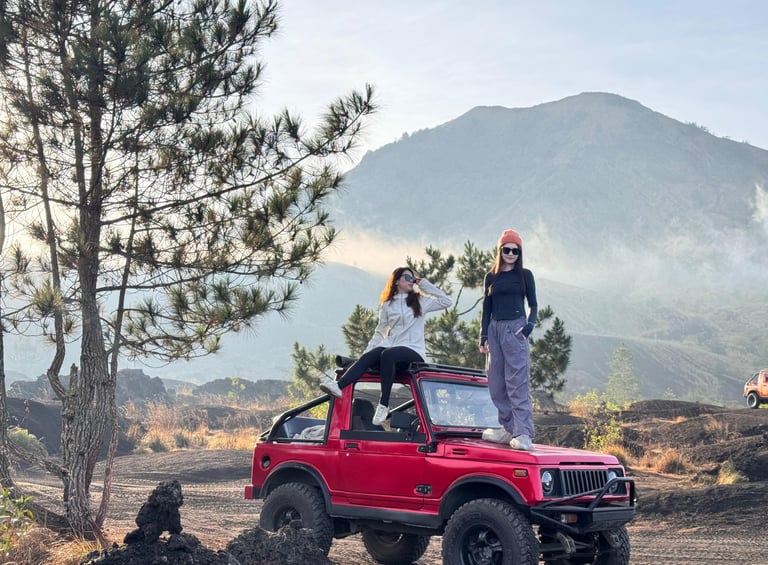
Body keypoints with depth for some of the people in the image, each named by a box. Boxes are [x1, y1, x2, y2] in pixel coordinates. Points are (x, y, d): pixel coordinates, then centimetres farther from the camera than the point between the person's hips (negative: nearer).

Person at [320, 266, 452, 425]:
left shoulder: (420, 301, 15)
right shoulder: (387, 305, 19)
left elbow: (446, 301, 7)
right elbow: (380, 333, 20)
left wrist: (424, 284, 8)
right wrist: (367, 350, 6)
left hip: (414, 351, -3)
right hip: (391, 346, 3)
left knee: (387, 354, -36)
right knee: (369, 356, -30)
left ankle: (383, 405, -39)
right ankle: (338, 386, -49)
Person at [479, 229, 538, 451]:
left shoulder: (524, 275, 6)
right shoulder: (491, 277, 14)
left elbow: (533, 304, 6)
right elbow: (487, 308, 15)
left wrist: (530, 324, -13)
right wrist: (484, 336, 8)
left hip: (515, 329, -5)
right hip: (495, 329, 5)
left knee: (518, 382, -12)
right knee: (497, 383, 4)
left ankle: (523, 433, -17)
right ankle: (508, 428, 12)